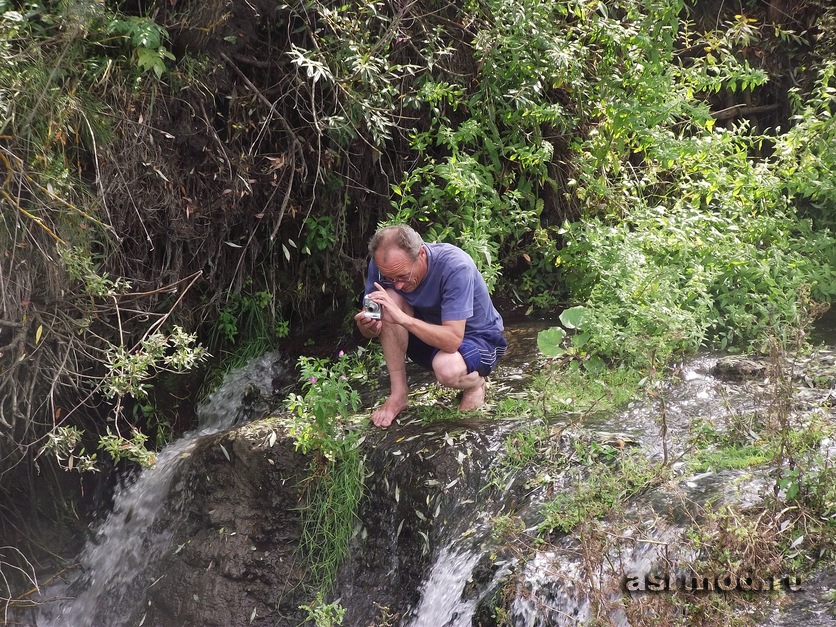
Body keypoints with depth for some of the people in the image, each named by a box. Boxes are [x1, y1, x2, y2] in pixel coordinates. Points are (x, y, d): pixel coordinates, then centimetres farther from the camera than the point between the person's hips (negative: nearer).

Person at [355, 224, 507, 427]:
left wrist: (404, 319, -47)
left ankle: (475, 383, 0)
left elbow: (453, 340, -37)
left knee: (447, 368, -39)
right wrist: (368, 326, -36)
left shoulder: (455, 266, -33)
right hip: (430, 333, 5)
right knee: (391, 299, -22)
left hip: (477, 338, -5)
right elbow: (372, 330, -12)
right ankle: (398, 395, -14)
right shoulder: (383, 265, -17)